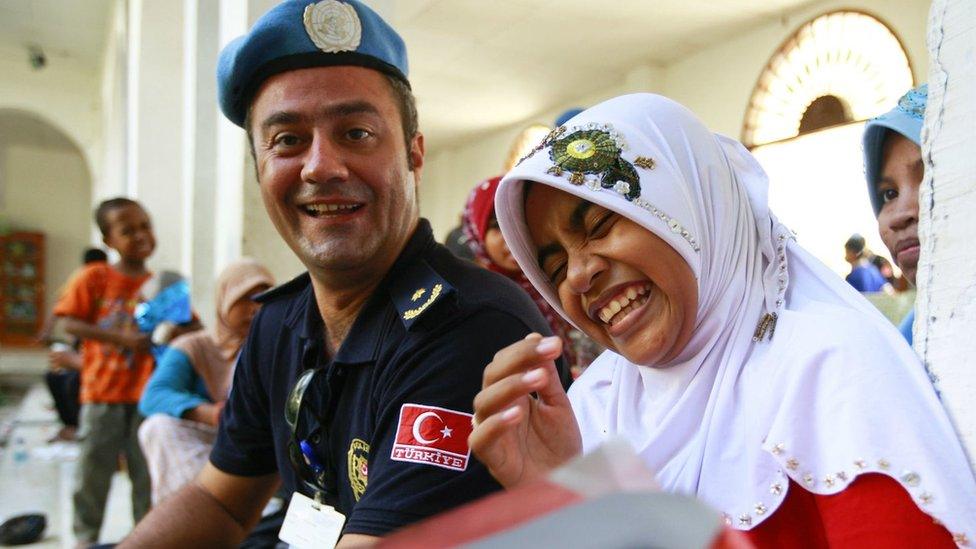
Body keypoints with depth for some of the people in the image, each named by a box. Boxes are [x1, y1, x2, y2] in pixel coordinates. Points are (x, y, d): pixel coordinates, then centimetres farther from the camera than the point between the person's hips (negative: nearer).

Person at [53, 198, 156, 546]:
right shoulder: (93, 278, -3)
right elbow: (70, 323, -8)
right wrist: (119, 338, -19)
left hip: (145, 393, 1)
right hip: (102, 391, -1)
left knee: (147, 468, 7)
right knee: (93, 465, 8)